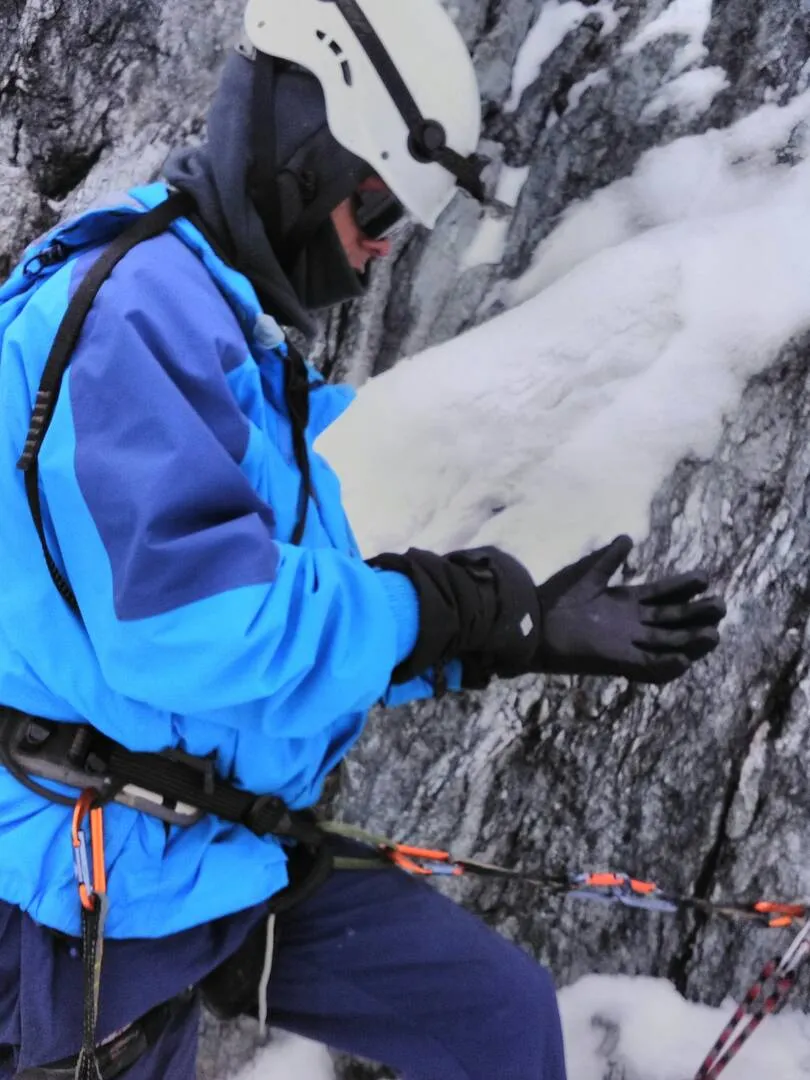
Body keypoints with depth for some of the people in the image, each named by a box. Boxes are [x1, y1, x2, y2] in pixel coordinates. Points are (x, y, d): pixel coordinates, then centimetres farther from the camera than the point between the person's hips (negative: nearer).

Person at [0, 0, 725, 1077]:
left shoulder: (240, 335, 10)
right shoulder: (138, 307, -22)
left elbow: (318, 614, 12)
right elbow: (194, 623, -34)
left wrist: (531, 629, 5)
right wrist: (437, 603, -18)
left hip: (242, 855, 9)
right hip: (100, 891, -9)